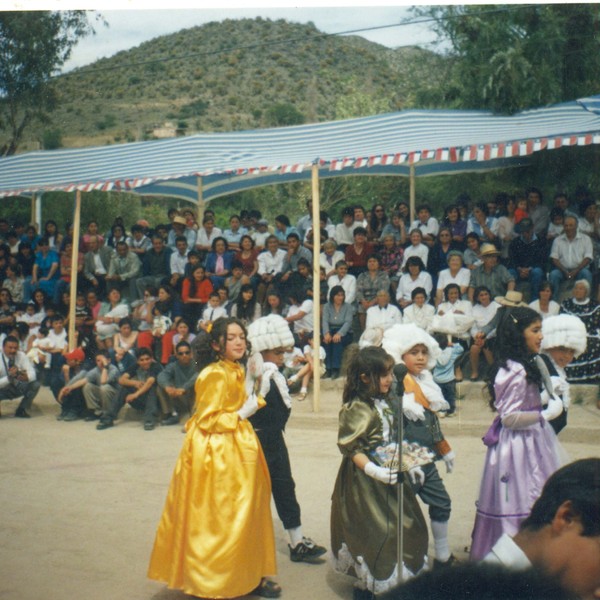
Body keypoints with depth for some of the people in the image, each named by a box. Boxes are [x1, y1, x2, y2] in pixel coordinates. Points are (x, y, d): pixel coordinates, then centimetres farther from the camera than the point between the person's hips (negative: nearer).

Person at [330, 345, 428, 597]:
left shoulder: (387, 402, 6)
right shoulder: (356, 409, -19)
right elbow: (351, 449, -19)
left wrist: (407, 464, 10)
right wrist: (374, 471, -27)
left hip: (390, 474, 8)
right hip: (365, 481, -8)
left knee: (404, 525, 12)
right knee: (373, 531, -2)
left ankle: (395, 579, 28)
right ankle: (365, 585, 17)